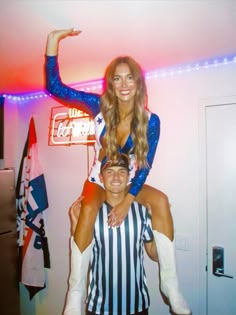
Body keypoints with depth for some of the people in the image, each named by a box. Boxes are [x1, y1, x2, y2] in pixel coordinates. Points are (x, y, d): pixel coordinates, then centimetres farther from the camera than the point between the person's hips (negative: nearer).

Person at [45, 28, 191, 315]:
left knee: (160, 200, -26)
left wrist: (127, 202, -22)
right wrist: (53, 41, -21)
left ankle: (169, 281, -17)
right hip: (99, 180, -1)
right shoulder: (100, 106, -11)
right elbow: (54, 87, -13)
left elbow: (145, 165, -13)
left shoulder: (150, 120, -13)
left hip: (129, 183, 1)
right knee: (89, 209, -32)